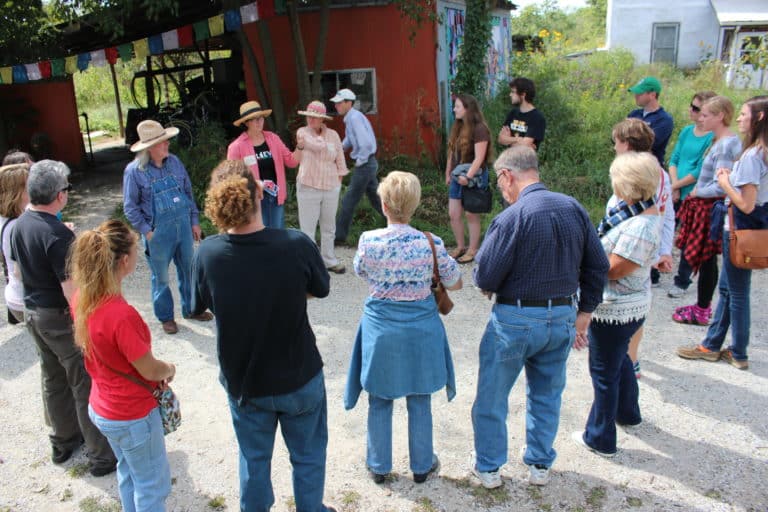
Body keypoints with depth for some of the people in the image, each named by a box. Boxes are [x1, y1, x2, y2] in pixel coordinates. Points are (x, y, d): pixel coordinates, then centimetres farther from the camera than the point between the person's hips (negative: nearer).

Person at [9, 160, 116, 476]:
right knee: (87, 385, 2)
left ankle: (63, 442, 38)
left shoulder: (19, 225, 2)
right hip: (61, 318, -9)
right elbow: (72, 290, -26)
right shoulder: (57, 235, -26)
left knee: (54, 380, 21)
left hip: (33, 312, 9)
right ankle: (102, 455, 12)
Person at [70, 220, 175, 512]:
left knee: (128, 473, 29)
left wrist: (157, 370, 4)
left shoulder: (81, 299, -10)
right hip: (133, 416, -8)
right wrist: (169, 369, 0)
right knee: (152, 486, 15)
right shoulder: (121, 315, -35)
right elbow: (151, 371, -22)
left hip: (101, 407, 8)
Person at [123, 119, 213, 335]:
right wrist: (147, 232, -12)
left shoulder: (174, 162, 2)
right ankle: (165, 317, 27)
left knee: (188, 270, 16)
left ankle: (190, 309, 34)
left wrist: (194, 221, 10)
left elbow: (188, 192, 10)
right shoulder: (134, 170, -11)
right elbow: (130, 207, -7)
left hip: (183, 225, 4)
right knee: (161, 277, 9)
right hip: (158, 232, -4)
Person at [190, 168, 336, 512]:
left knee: (253, 458, 26)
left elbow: (199, 306, -3)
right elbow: (320, 289, -6)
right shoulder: (297, 245, -25)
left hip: (242, 381, 2)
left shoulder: (208, 252, -20)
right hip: (299, 377, -2)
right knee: (308, 455, 22)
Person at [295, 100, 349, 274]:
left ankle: (329, 261, 26)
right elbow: (318, 145, -22)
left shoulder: (333, 134, 4)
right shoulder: (302, 132, -4)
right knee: (307, 228, 0)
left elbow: (340, 160, 8)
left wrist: (338, 180, 4)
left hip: (331, 187, 3)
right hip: (308, 187, -3)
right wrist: (321, 134, -4)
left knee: (329, 227, 14)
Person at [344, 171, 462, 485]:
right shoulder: (430, 243, -15)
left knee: (380, 401, 17)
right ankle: (422, 465, 34)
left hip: (380, 327, 0)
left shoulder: (368, 241, -16)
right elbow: (455, 284, -2)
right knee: (419, 401, 17)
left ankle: (379, 466, 33)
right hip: (420, 328, 0)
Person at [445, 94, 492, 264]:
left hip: (474, 178, -7)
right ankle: (460, 247, 24)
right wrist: (448, 173, 14)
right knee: (453, 215, 8)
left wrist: (468, 176, -25)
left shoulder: (479, 129, -15)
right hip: (457, 177, 7)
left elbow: (479, 157, -20)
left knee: (471, 215, 4)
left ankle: (472, 251, 16)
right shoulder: (458, 127, 9)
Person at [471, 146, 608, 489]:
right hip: (563, 317, 6)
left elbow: (485, 276, -19)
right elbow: (597, 265, 4)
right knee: (547, 394, 22)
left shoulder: (512, 217, -20)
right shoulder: (574, 208, -1)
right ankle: (540, 464, 37)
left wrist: (487, 286, 5)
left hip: (516, 319, -6)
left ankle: (488, 467, 27)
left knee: (492, 396, 13)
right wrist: (584, 313, 11)